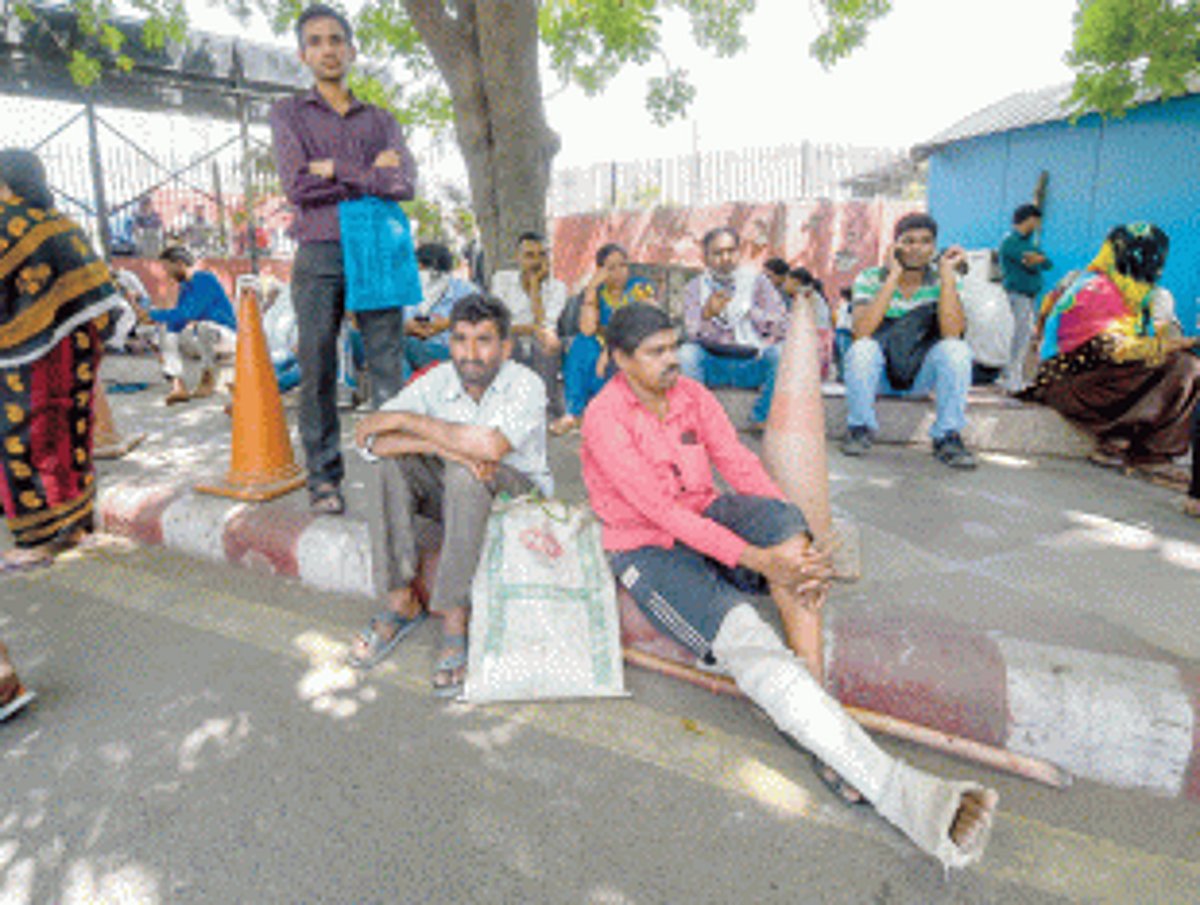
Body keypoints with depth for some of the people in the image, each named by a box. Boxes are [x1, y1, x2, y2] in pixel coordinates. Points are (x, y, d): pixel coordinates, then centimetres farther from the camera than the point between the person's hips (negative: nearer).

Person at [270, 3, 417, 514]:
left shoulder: (381, 121, 18)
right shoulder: (288, 115, 14)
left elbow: (404, 184, -1)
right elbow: (296, 187, -3)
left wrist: (337, 171, -5)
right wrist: (371, 175, -2)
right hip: (318, 255, -1)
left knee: (388, 367, -3)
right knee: (318, 372, -1)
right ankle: (323, 479, 7)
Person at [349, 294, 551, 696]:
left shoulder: (526, 386, -19)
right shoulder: (437, 380, -7)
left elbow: (491, 446, -38)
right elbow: (372, 439, -17)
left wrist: (405, 420, -28)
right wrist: (440, 446, -32)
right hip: (453, 495, 5)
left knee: (465, 475, -35)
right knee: (390, 462, -19)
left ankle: (455, 622, -28)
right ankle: (402, 602, -12)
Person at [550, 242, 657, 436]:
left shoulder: (641, 288, -4)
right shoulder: (596, 291, 1)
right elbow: (587, 329, -16)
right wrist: (591, 287, -18)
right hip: (604, 347, 3)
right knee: (582, 344, -27)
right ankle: (574, 413, -22)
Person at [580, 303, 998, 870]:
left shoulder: (692, 396, 4)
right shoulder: (604, 419, -15)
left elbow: (739, 465, -1)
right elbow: (659, 509, -23)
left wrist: (793, 544, -16)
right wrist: (755, 559, -28)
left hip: (704, 521, 5)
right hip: (648, 551, -5)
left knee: (777, 513, -27)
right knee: (744, 637, -29)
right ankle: (899, 792, -37)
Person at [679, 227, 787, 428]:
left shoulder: (758, 283, 2)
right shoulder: (695, 288, 2)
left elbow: (782, 327, -7)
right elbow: (692, 335, -13)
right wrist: (707, 314, -33)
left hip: (753, 365, 1)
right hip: (713, 366, 0)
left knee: (779, 353, -27)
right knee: (686, 353, -27)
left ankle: (762, 419, -14)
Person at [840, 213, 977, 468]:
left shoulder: (943, 281, -6)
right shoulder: (870, 278, -10)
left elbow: (952, 333, -24)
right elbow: (861, 332, -29)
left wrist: (947, 274, -23)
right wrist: (894, 276, -27)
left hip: (921, 374, 1)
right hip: (879, 372, -1)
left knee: (957, 350, -28)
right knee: (862, 349, -33)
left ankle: (947, 437, -10)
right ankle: (859, 428, -8)